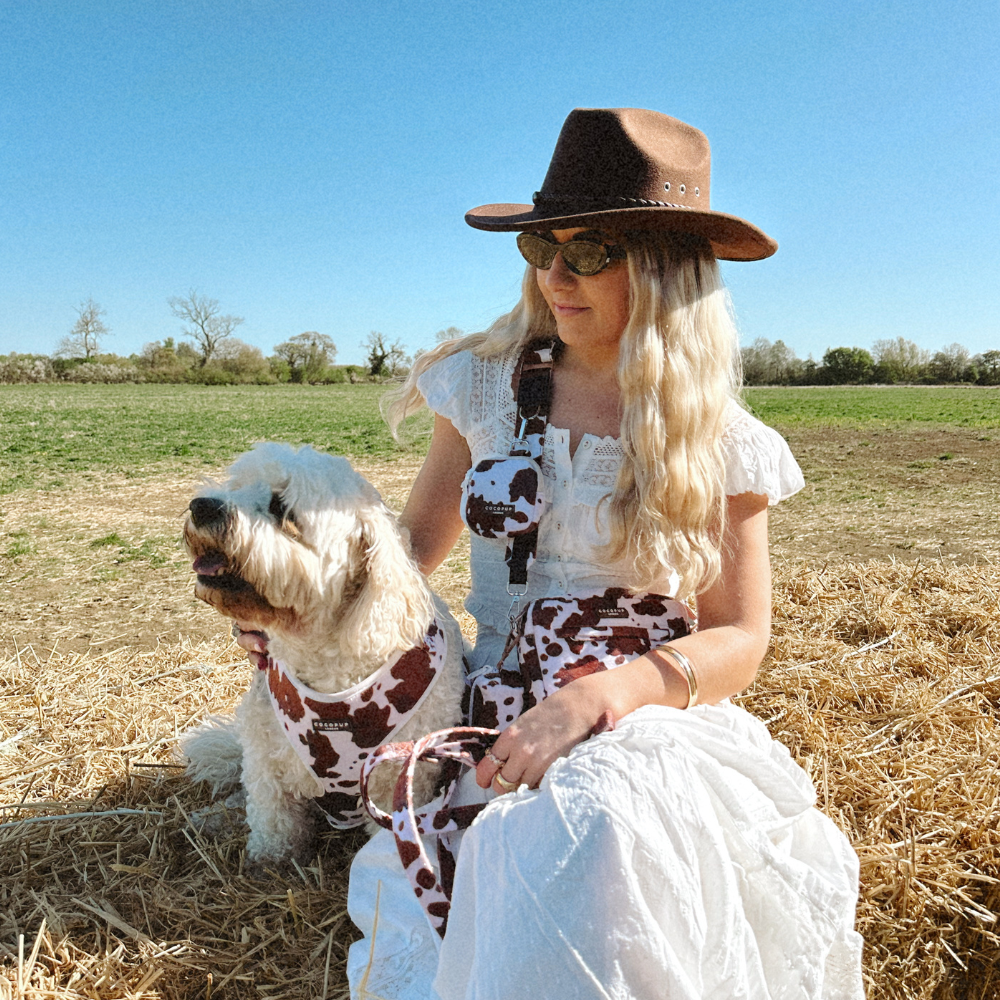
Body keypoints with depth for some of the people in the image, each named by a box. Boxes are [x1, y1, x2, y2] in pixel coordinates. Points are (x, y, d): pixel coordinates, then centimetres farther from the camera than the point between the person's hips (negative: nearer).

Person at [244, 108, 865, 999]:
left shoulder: (716, 446, -2)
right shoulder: (487, 386, 3)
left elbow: (739, 638, -3)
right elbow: (417, 546, 11)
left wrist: (597, 695, -21)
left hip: (644, 717, -1)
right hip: (495, 711, 2)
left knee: (603, 823, -34)